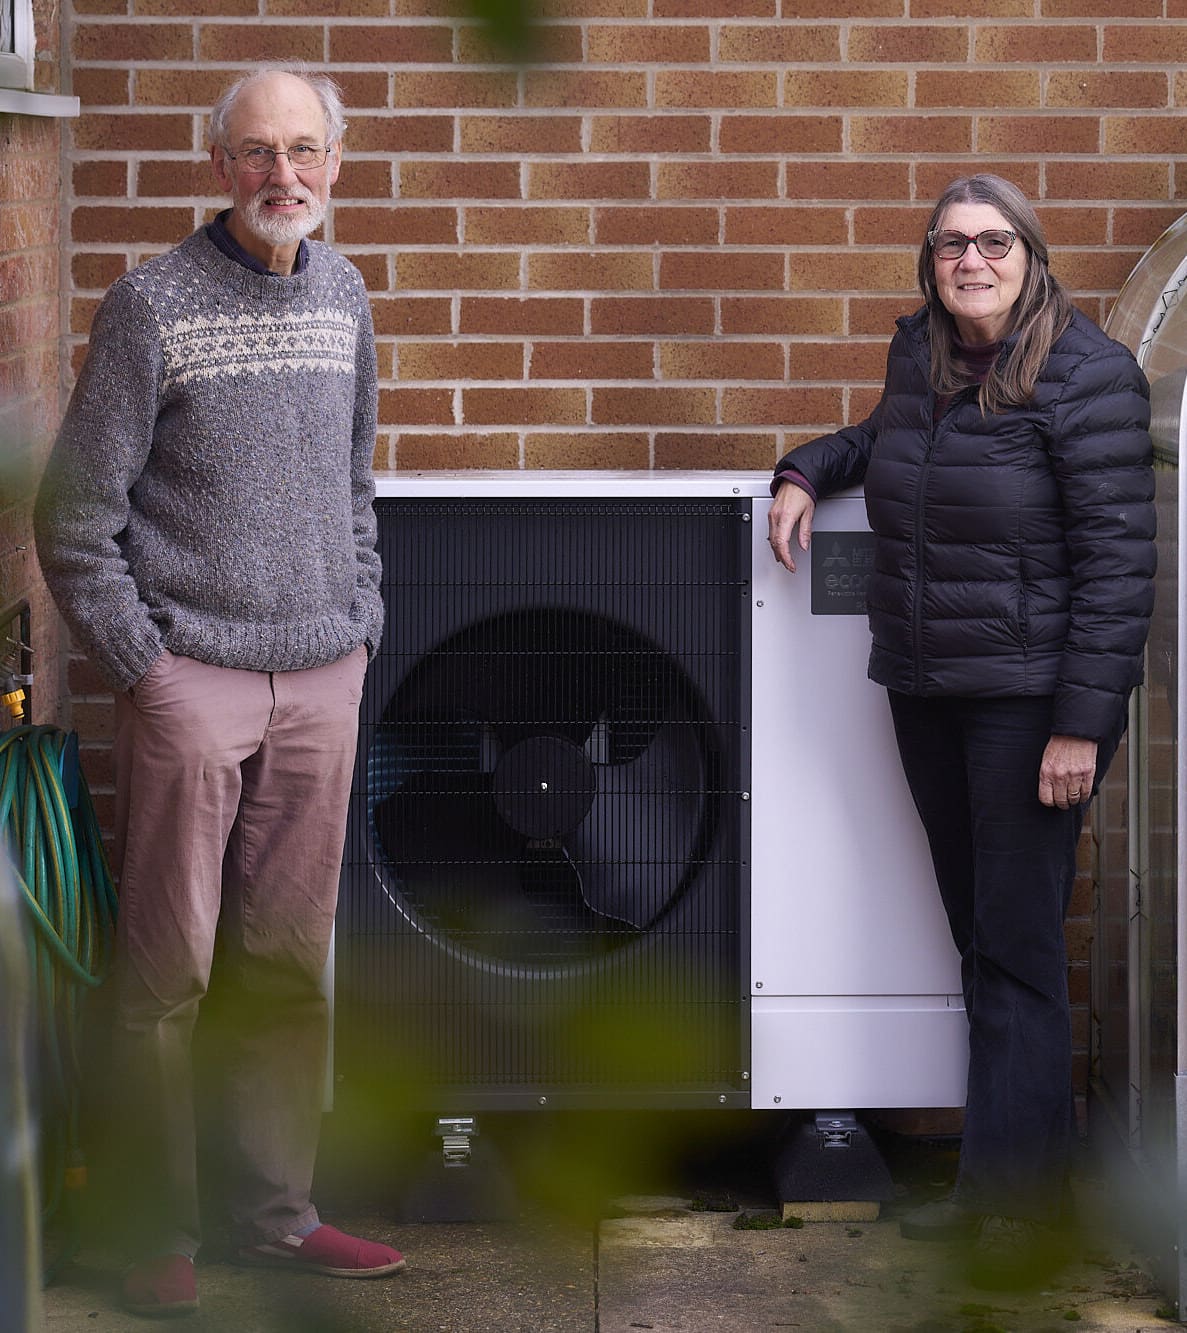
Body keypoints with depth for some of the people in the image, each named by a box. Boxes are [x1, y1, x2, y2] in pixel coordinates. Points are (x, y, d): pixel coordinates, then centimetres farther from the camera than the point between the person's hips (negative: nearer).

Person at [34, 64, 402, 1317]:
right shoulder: (154, 303, -8)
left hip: (320, 682, 5)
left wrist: (360, 622, 13)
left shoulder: (341, 294, 10)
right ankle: (159, 1239, 7)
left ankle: (275, 1214, 21)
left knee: (290, 963, 11)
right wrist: (137, 660, -9)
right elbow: (74, 515, -7)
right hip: (191, 681, -5)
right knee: (167, 968, -1)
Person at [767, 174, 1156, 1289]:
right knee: (975, 939, 11)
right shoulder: (918, 353, 9)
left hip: (1031, 695, -7)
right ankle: (990, 1186, 17)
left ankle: (1020, 1206, 1)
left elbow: (1116, 561, -15)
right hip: (925, 688, 7)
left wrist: (1082, 721, -19)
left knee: (1017, 947, -4)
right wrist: (810, 470, 13)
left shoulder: (1088, 376, -12)